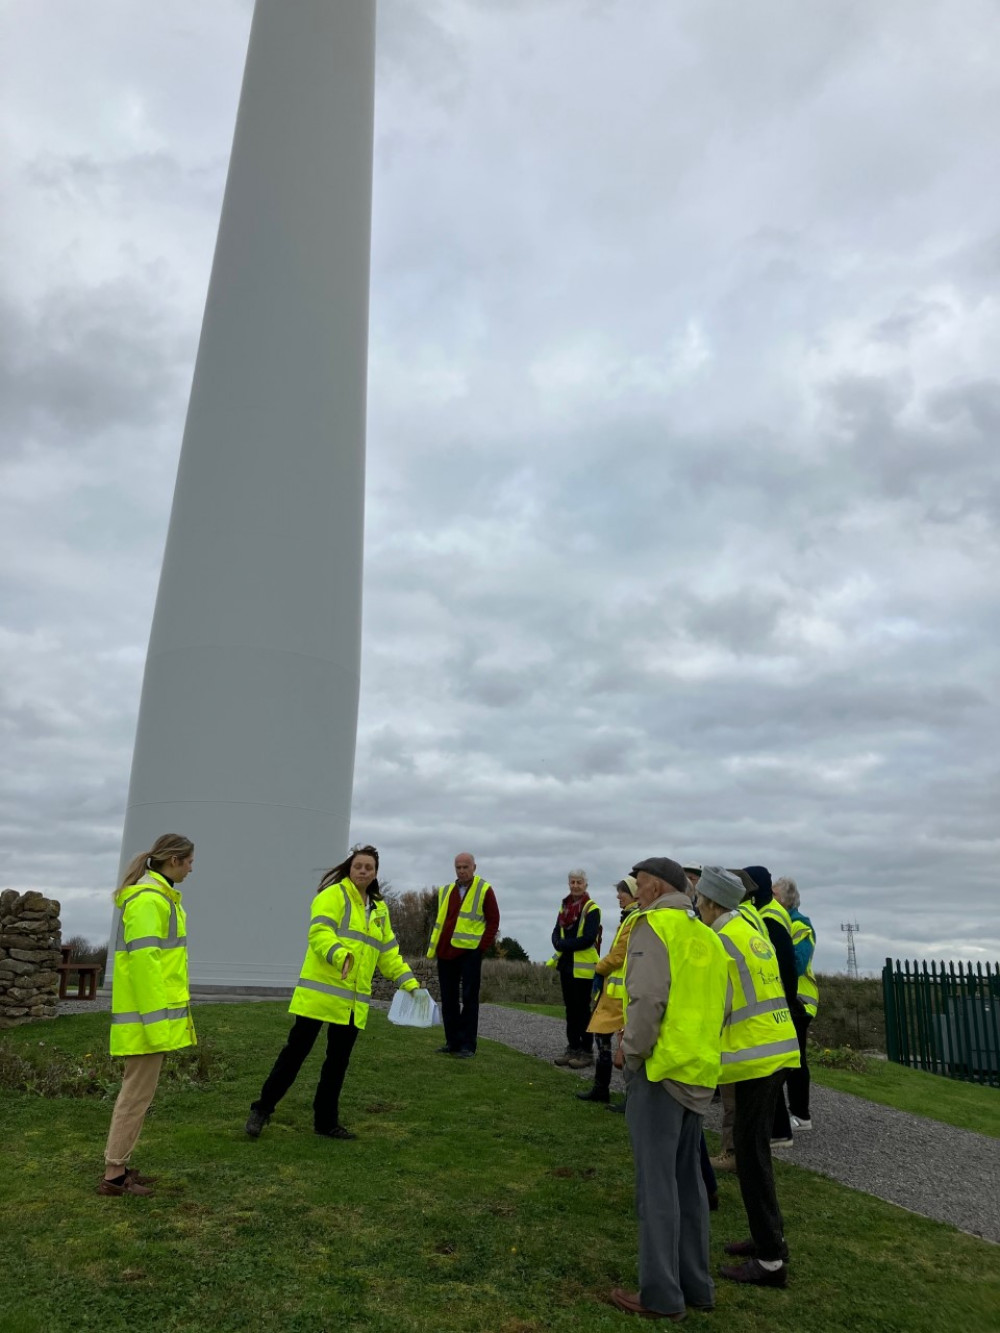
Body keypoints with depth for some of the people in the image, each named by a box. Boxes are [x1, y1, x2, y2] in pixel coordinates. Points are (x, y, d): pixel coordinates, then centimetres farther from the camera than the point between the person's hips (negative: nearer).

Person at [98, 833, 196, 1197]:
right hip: (149, 1013, -10)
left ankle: (118, 1166, 24)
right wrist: (156, 1020, -23)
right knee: (138, 1093, -1)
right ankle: (113, 1176, 8)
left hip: (153, 1011, 10)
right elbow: (143, 960, -23)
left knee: (136, 1090, 16)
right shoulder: (149, 899, -18)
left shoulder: (158, 895, 14)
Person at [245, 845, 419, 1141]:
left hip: (353, 1000, 6)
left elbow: (388, 952, 20)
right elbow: (320, 932, -21)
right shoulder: (333, 895, -7)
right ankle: (262, 1109, 16)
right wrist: (339, 954, -39)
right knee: (296, 1051, 0)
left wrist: (409, 981, 12)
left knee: (338, 1061, 13)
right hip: (320, 992, -6)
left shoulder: (379, 909, 16)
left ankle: (326, 1121, 26)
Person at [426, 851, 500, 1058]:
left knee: (469, 999, -1)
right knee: (448, 999, 11)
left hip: (470, 952, -5)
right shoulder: (446, 890, 12)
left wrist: (482, 947, -8)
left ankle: (467, 1045, 5)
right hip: (445, 952, 5)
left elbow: (493, 921, -2)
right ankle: (452, 1041, 21)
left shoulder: (484, 890, -3)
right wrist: (434, 947, 10)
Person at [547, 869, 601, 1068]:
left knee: (583, 1009, -1)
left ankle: (586, 1051, 8)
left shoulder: (591, 908, -11)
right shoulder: (565, 906, 10)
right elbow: (556, 932, 8)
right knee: (570, 1008, 13)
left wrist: (564, 944, -15)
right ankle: (573, 1048, 22)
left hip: (583, 967, -7)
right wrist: (559, 944, -13)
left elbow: (589, 939, -19)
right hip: (566, 964, 7)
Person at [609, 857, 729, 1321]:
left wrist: (633, 1053, -9)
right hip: (698, 1072, 8)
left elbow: (647, 999, -20)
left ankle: (662, 1293, 10)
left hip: (660, 1069, -8)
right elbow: (720, 1007, 16)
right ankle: (695, 1284, 27)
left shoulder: (653, 925, -10)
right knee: (687, 1181, 18)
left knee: (656, 1184, 2)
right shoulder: (707, 937, 15)